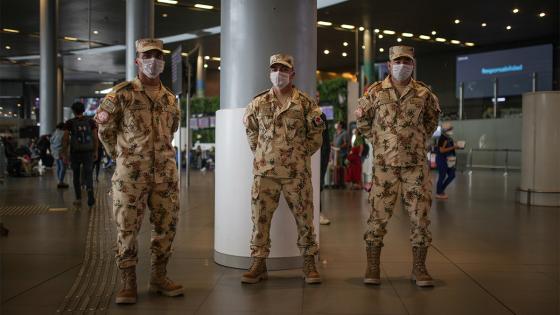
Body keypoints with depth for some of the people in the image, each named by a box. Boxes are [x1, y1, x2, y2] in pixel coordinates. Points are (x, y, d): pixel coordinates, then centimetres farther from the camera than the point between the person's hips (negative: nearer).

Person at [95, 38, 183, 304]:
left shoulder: (170, 98, 11)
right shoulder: (122, 93, -4)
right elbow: (104, 126, 5)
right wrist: (120, 155, 10)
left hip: (165, 172, 5)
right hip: (131, 172, -5)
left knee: (166, 225, 8)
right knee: (127, 228, 0)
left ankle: (159, 277, 22)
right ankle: (128, 283, 11)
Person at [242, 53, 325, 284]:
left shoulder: (306, 103, 1)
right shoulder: (258, 103, 6)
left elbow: (315, 134, 7)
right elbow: (250, 130, 18)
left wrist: (302, 153, 2)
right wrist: (261, 153, 11)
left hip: (297, 172, -1)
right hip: (265, 171, 1)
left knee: (304, 218, 4)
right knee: (260, 218, 2)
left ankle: (309, 264, 17)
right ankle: (258, 264, 13)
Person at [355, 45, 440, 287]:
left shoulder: (423, 93, 5)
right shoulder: (375, 92, 2)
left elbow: (433, 116, 22)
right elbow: (361, 117, 13)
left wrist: (423, 138, 14)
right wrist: (377, 140, 10)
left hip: (416, 164, 1)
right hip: (385, 164, -1)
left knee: (420, 215, 2)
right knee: (379, 215, 0)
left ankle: (419, 268, 13)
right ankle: (372, 267, 10)